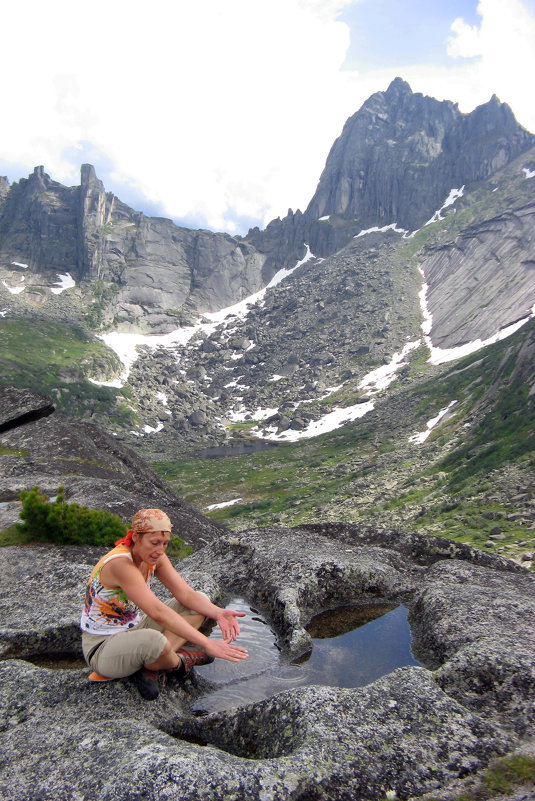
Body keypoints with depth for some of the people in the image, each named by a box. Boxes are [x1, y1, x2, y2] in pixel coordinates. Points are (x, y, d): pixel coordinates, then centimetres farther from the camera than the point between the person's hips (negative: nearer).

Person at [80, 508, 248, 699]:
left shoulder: (154, 557, -5)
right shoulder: (120, 563, -30)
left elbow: (187, 594, -9)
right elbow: (157, 612, -38)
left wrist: (219, 613, -28)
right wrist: (207, 644, -40)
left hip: (133, 631, 9)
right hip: (102, 649, -8)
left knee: (202, 601, 0)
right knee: (155, 641, -42)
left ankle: (151, 669, -11)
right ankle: (178, 663, -5)